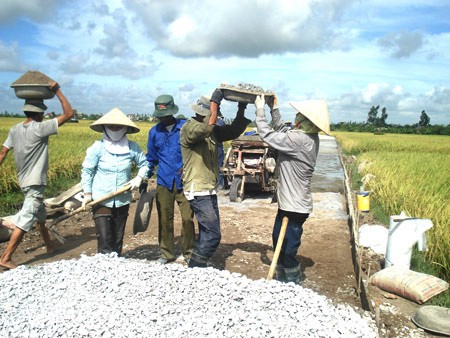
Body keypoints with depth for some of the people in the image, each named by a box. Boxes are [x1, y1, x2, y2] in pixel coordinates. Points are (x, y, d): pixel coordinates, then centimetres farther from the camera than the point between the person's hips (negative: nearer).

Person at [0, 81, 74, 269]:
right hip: (34, 182, -9)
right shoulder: (39, 128, -18)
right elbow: (69, 113, -18)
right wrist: (57, 90, -12)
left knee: (40, 214, 22)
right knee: (25, 220, -6)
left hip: (24, 180, 9)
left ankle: (49, 245, 37)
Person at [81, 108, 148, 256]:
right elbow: (87, 171, -2)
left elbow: (144, 164, 8)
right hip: (101, 201, -2)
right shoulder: (97, 147, -10)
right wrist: (87, 194, -3)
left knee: (118, 239, 15)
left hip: (122, 201, 3)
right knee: (104, 240, -7)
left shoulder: (132, 147, -5)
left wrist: (139, 178, -10)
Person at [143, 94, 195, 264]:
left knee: (188, 218, -1)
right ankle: (167, 253, 23)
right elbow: (151, 158, 18)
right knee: (164, 219, 7)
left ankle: (188, 252, 17)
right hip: (164, 182, 3)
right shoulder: (154, 132, 10)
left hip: (184, 181, -3)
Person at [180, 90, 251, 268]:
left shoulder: (213, 130, 11)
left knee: (207, 232, 16)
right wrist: (215, 102, -26)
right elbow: (205, 128, -33)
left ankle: (197, 268, 28)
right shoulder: (188, 127, -13)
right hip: (198, 191, -9)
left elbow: (233, 131, 10)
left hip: (210, 190, 9)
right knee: (213, 234, -13)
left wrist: (241, 110, -1)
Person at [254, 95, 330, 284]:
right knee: (278, 240, 24)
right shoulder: (309, 137, 3)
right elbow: (281, 132, 16)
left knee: (288, 250, 2)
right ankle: (282, 279, 41)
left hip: (294, 206, -10)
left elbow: (267, 135, -18)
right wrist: (274, 108, 11)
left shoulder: (300, 139, -25)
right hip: (289, 202, 10)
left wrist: (260, 110, -6)